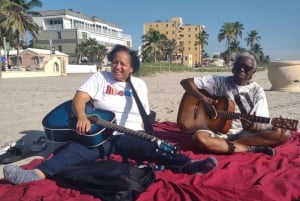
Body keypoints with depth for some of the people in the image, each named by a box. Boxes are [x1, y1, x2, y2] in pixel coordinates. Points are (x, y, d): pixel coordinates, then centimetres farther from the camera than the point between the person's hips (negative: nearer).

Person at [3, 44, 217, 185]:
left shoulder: (139, 85, 13)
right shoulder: (99, 78, 7)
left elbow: (144, 115, 15)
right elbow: (79, 98, -6)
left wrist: (143, 136, -2)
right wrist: (82, 117, -27)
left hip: (129, 136, 1)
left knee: (152, 148, -29)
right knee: (75, 148, -30)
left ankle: (189, 165, -47)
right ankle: (36, 173, -51)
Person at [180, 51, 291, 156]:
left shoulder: (257, 91, 4)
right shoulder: (219, 82, 0)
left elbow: (261, 124, -3)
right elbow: (186, 82, -4)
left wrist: (254, 126, -27)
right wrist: (203, 99, -17)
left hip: (246, 133, 2)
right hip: (219, 131, -2)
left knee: (285, 134, -18)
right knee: (199, 139, -35)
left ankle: (226, 144, -21)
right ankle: (252, 149, -24)